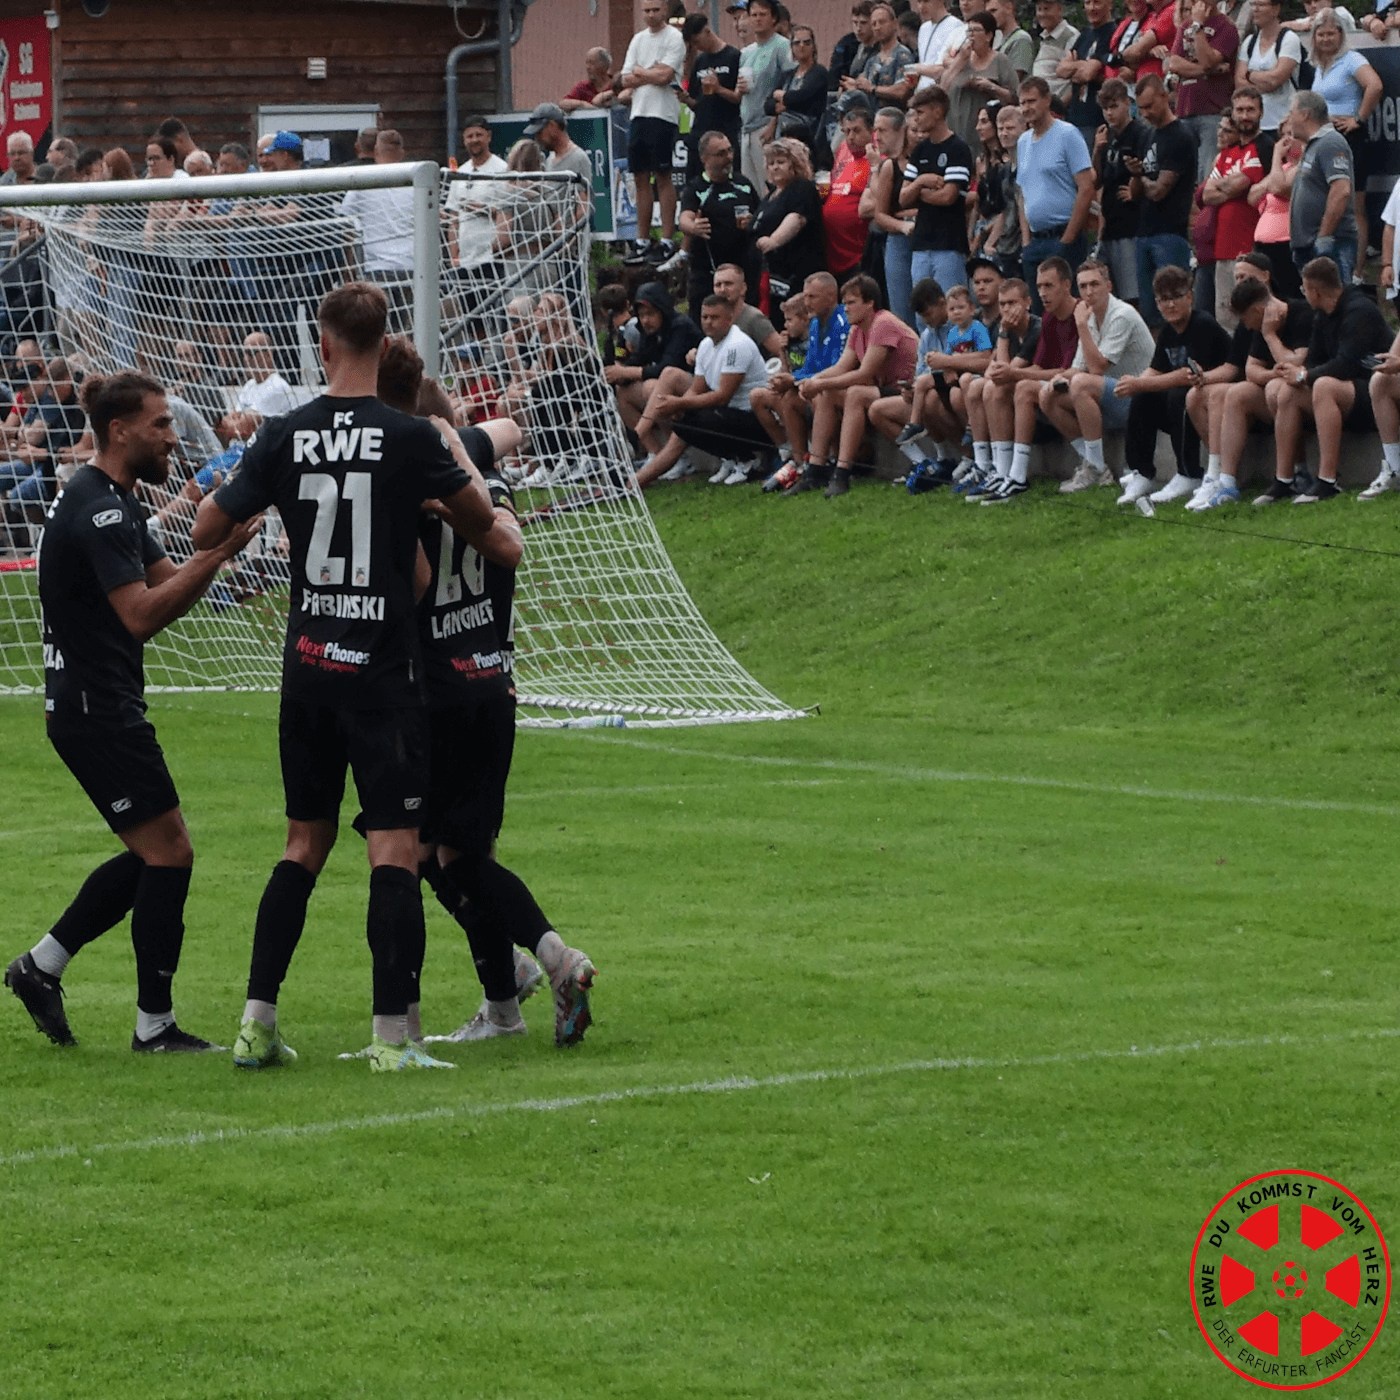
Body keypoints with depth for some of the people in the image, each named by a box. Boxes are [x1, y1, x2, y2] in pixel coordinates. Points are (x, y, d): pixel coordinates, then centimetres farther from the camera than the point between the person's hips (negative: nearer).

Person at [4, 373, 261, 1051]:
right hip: (97, 709, -11)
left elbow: (165, 584, 14)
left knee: (153, 855, 16)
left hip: (100, 708, 11)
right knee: (169, 852, -7)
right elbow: (142, 614, -26)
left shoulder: (113, 503, 15)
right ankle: (154, 1026, -1)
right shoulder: (97, 510, -18)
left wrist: (213, 548, -2)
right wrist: (214, 554, -27)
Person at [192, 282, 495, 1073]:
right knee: (395, 846, -4)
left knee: (306, 842, 16)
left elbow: (208, 529, 7)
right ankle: (392, 1037, -11)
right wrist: (453, 459, 23)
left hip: (308, 665, 4)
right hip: (383, 669, -4)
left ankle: (258, 1021, 13)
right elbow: (481, 517, 5)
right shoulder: (408, 438, -10)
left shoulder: (287, 437, 0)